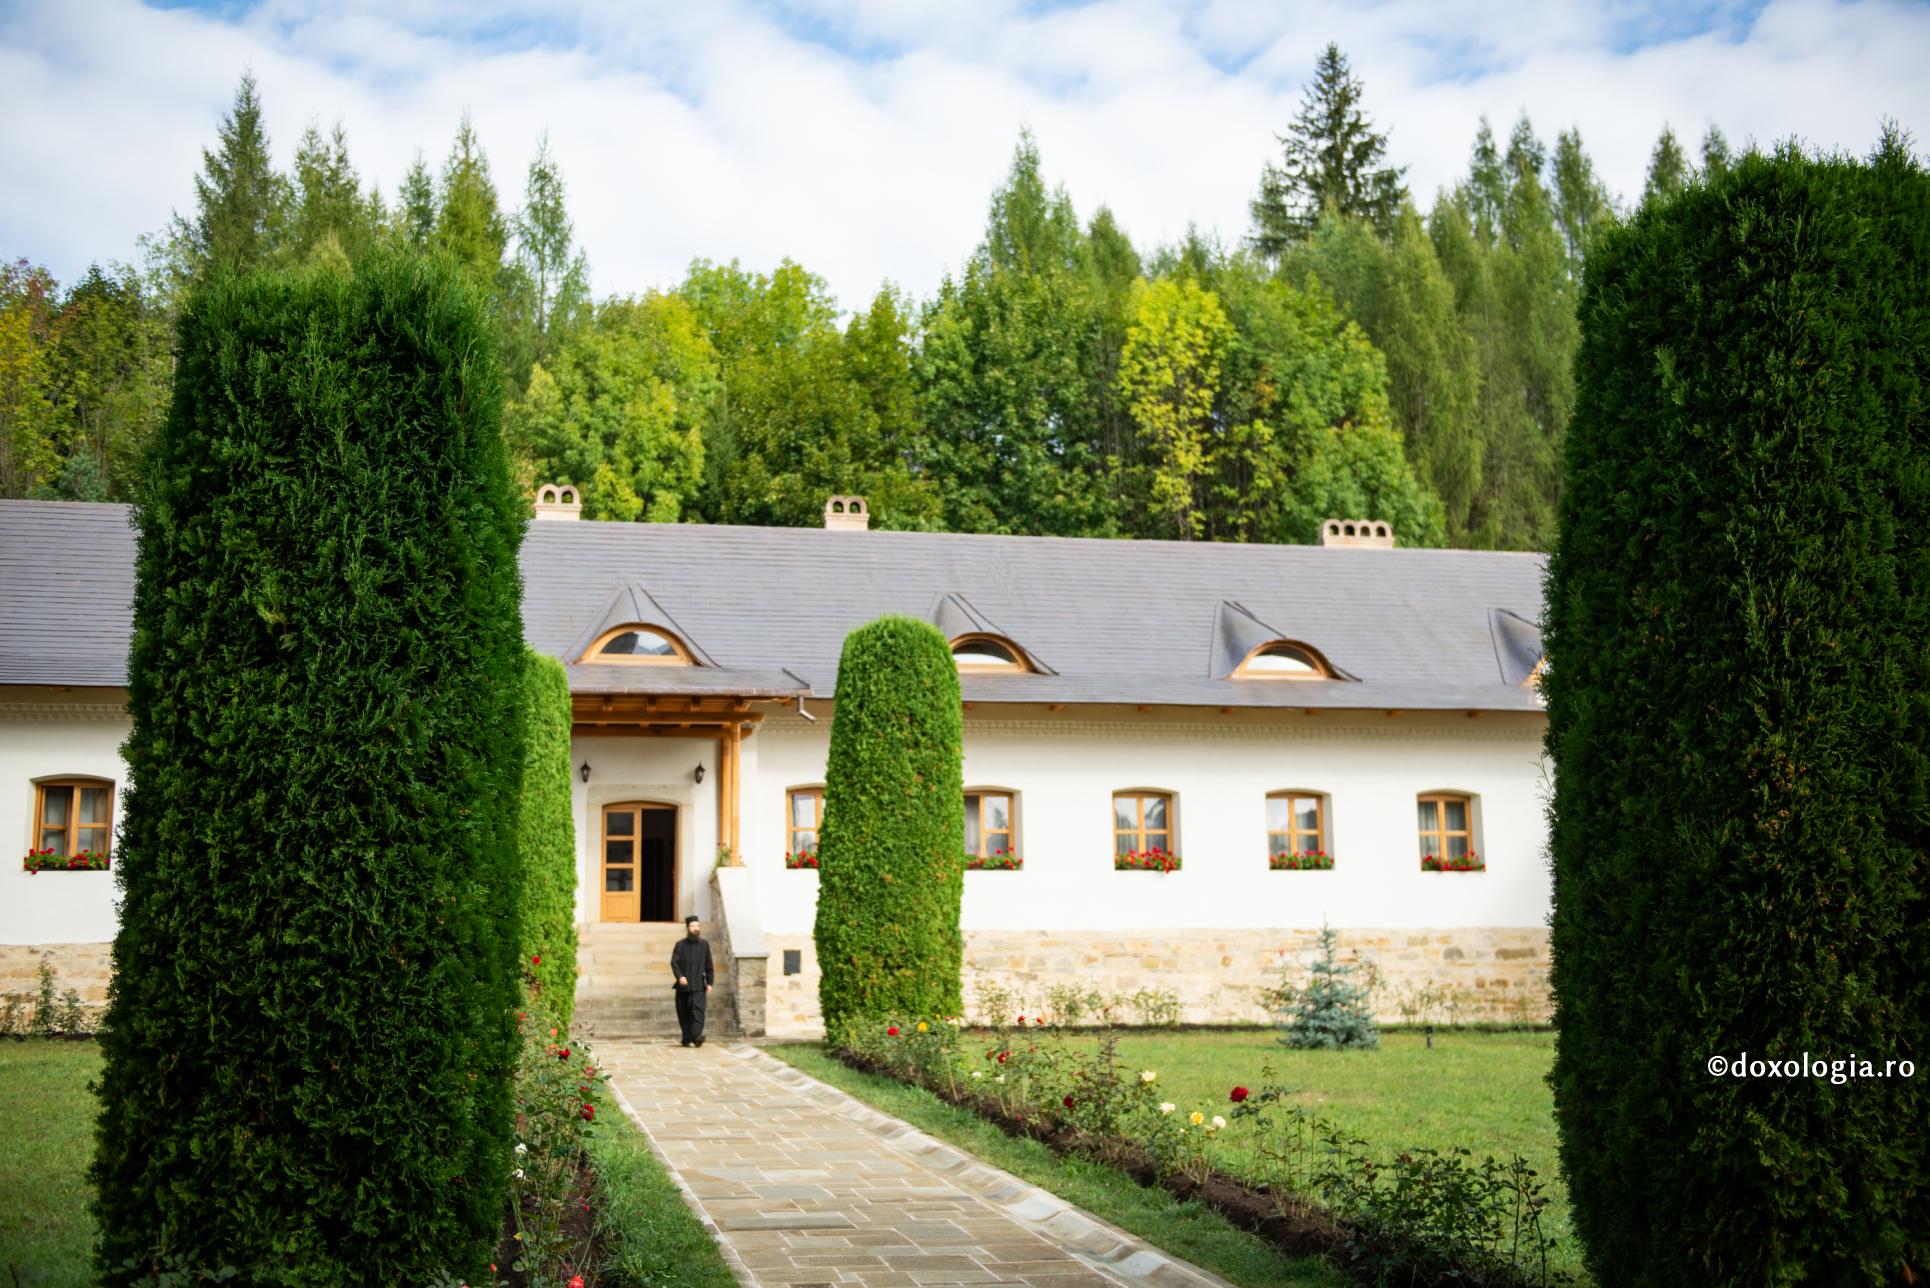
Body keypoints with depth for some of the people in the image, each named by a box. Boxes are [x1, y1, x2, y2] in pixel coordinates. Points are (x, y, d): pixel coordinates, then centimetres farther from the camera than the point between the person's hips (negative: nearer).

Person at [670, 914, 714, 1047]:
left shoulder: (704, 945, 9)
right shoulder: (680, 945, 4)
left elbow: (709, 966, 13)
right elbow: (674, 963, -8)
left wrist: (709, 983, 5)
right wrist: (680, 976, -25)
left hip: (698, 985, -1)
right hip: (683, 985, 1)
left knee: (698, 1009, -18)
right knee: (684, 1014, 4)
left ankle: (696, 1037, -31)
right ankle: (687, 1039, 15)